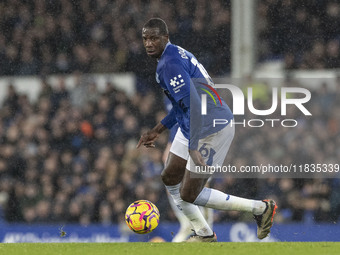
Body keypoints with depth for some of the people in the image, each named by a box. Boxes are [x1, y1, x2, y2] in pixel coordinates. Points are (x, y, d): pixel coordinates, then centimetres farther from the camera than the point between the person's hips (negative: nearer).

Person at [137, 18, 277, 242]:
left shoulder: (169, 64, -20)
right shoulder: (178, 54, 13)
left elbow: (194, 105, -29)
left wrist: (193, 148, -31)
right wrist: (158, 130, 26)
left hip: (212, 129, -11)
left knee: (189, 195, -3)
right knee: (170, 178, 17)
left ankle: (261, 208, 5)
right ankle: (204, 234, 27)